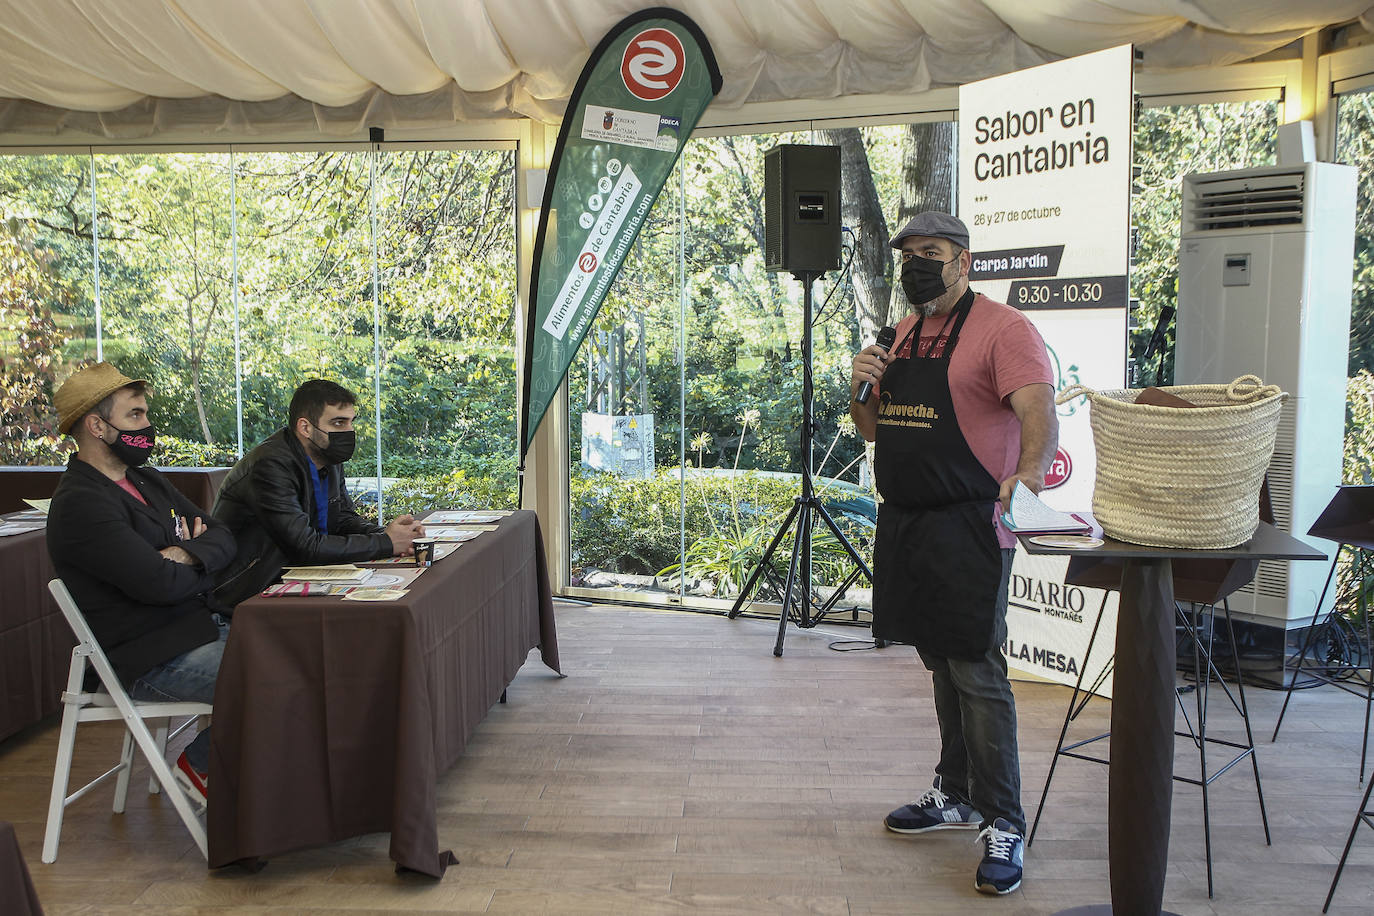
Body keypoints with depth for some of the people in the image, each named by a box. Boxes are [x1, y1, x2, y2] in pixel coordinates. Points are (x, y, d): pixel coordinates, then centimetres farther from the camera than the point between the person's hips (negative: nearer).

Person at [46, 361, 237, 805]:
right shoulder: (81, 503, -16)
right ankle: (202, 765, 2)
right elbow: (160, 583, -25)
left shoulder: (146, 481, 15)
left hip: (204, 627, 10)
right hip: (156, 662, -10)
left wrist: (187, 554, -10)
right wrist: (201, 569, -3)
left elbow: (223, 538, 12)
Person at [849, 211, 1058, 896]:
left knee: (977, 674, -6)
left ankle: (1004, 826, 3)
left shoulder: (1001, 329, -9)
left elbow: (1039, 412, -22)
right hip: (905, 524, 8)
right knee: (941, 666, 17)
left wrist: (1029, 470, -41)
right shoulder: (905, 334, 16)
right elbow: (875, 430, 19)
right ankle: (956, 795, 31)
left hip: (968, 528, -8)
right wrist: (860, 388, -1)